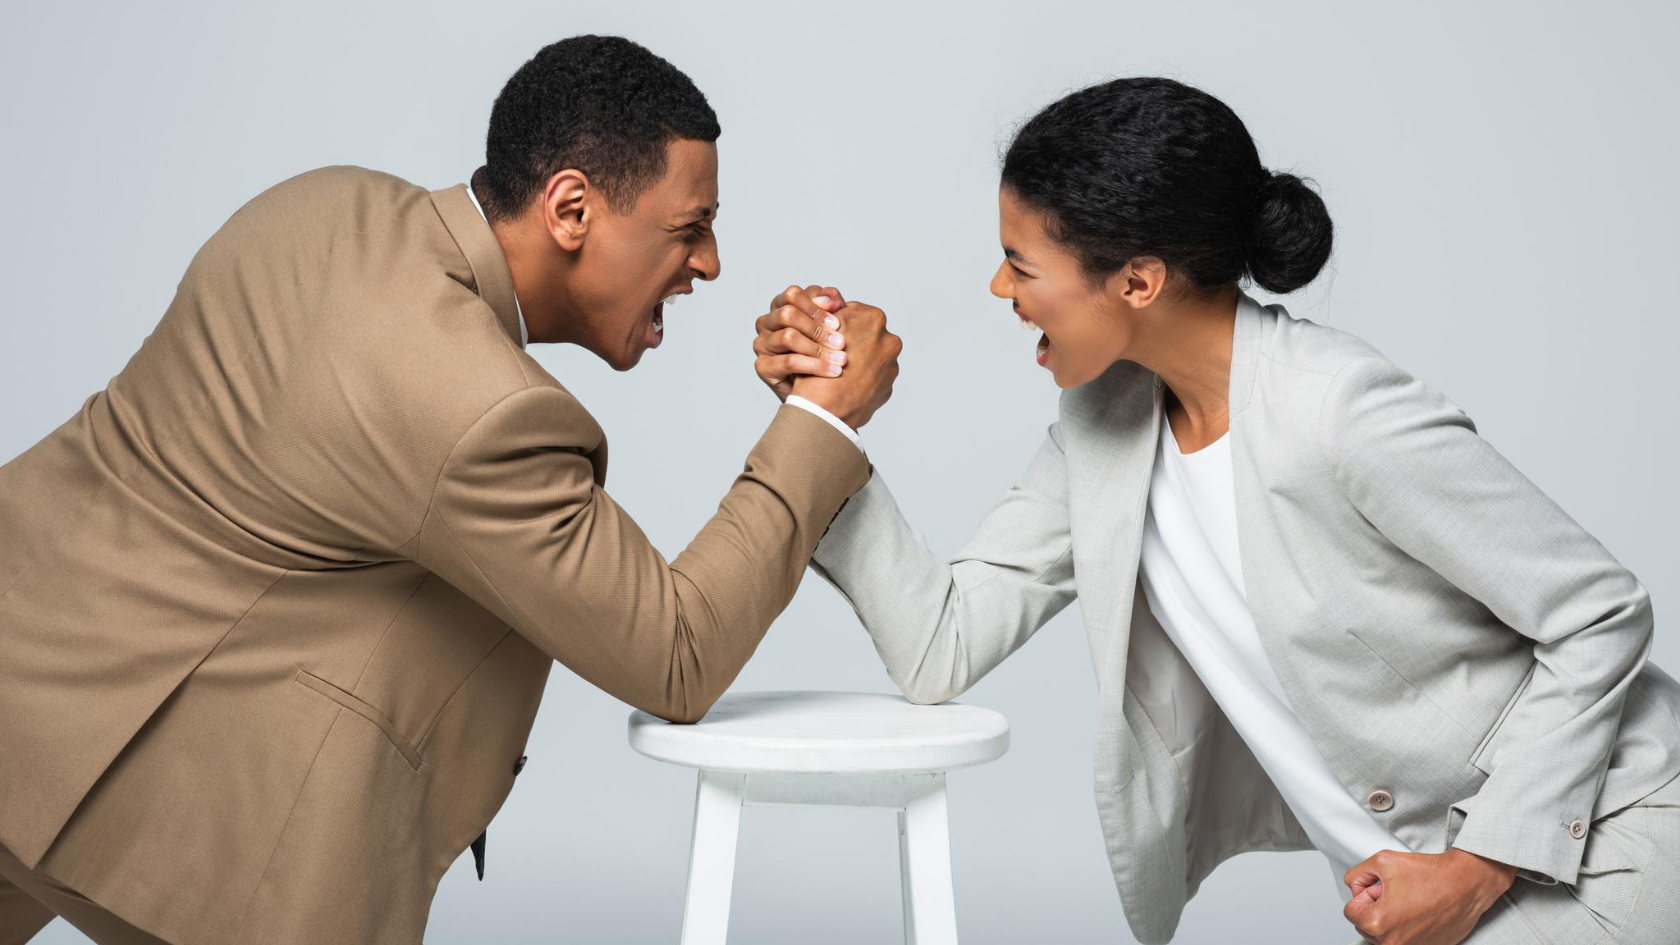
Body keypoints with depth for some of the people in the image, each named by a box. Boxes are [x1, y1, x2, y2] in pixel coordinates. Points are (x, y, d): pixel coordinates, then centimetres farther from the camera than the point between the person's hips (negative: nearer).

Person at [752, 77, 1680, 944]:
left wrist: (1484, 865, -19)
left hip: (1585, 826, -6)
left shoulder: (1341, 412, -27)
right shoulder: (1102, 423, -5)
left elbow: (1603, 614, -19)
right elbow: (940, 649, -7)